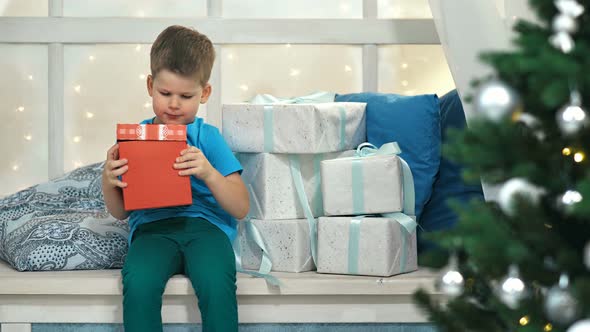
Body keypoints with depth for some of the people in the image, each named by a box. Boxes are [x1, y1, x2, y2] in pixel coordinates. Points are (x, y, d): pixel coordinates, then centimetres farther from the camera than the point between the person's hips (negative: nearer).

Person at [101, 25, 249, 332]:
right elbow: (120, 212, 19)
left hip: (205, 222, -1)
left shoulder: (208, 138, 9)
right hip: (152, 225, 1)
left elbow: (241, 208, 3)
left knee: (216, 282, -35)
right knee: (138, 283, -33)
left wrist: (208, 173, -13)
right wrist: (108, 181, -3)